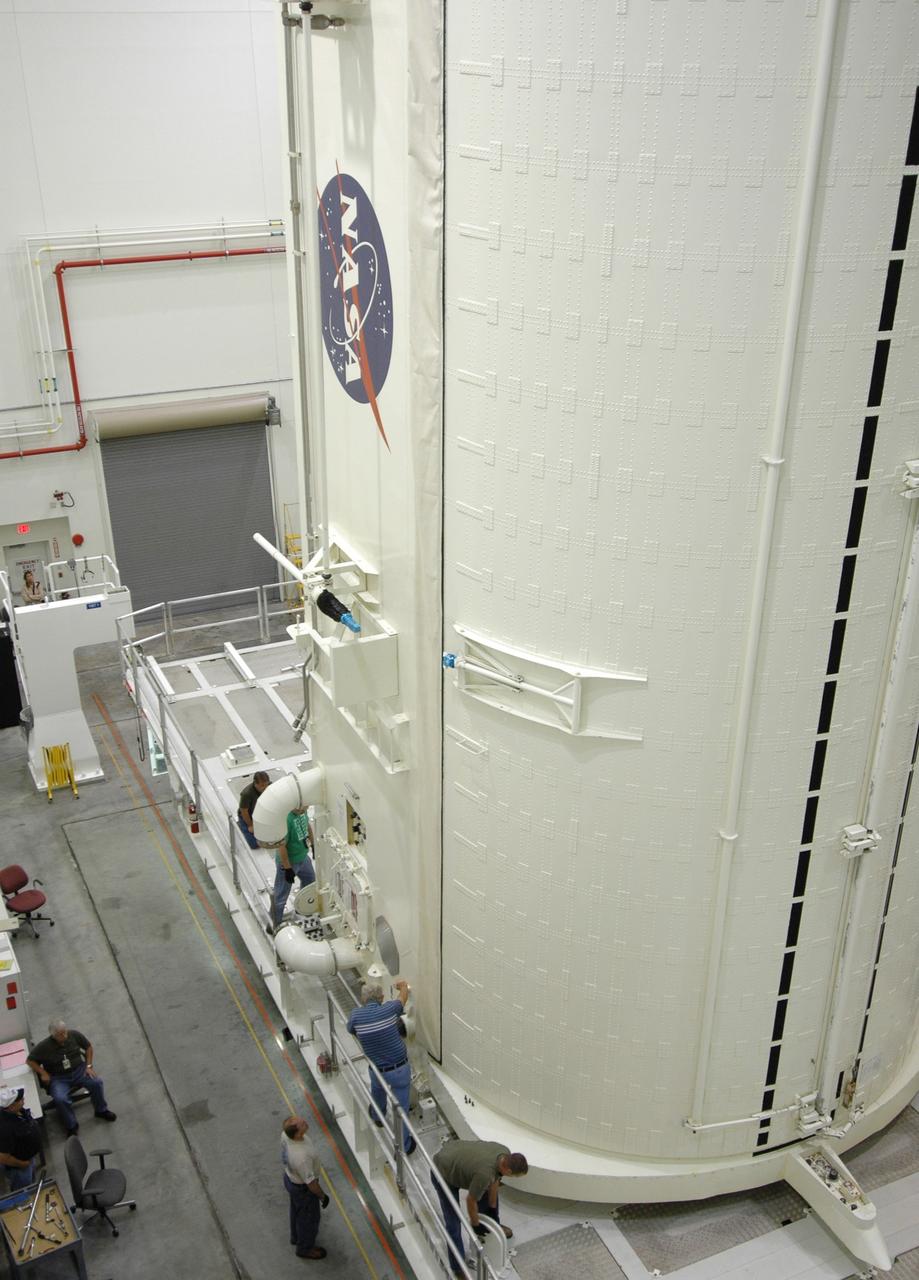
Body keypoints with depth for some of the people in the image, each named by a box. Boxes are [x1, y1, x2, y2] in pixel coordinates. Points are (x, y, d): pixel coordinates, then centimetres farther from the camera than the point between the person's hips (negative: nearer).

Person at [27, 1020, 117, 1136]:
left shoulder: (75, 1035, -9)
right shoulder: (44, 1047, -17)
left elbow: (88, 1047, 7)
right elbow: (30, 1060, -4)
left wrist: (89, 1066, -1)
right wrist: (43, 1073, -12)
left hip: (79, 1070, 2)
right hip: (58, 1078, -2)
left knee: (97, 1083, -20)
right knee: (61, 1099, -30)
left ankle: (101, 1110, 7)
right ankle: (71, 1126, -8)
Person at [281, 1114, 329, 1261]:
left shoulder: (285, 1134, -25)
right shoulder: (301, 1157, -45)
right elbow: (310, 1182, -30)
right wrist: (323, 1196, -11)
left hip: (290, 1178, 7)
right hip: (302, 1188, -7)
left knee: (296, 1210, 33)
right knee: (309, 1217, 22)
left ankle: (296, 1237, 59)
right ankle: (305, 1248, 47)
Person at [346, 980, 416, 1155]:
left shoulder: (356, 1016, -13)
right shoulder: (389, 1009, -16)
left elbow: (351, 1030, 11)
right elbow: (404, 997, 6)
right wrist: (403, 984, 28)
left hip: (378, 1071, 2)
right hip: (400, 1069, -2)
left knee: (377, 1090, 35)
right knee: (401, 1108, 13)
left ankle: (378, 1117, 61)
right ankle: (404, 1146, 25)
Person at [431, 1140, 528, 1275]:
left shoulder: (505, 1154, -16)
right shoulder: (484, 1174, -38)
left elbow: (494, 1181, 1)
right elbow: (471, 1201, -22)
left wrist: (492, 1208, 11)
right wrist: (475, 1225, -5)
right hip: (443, 1174, -8)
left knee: (488, 1191, 19)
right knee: (453, 1224, -6)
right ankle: (458, 1267, 10)